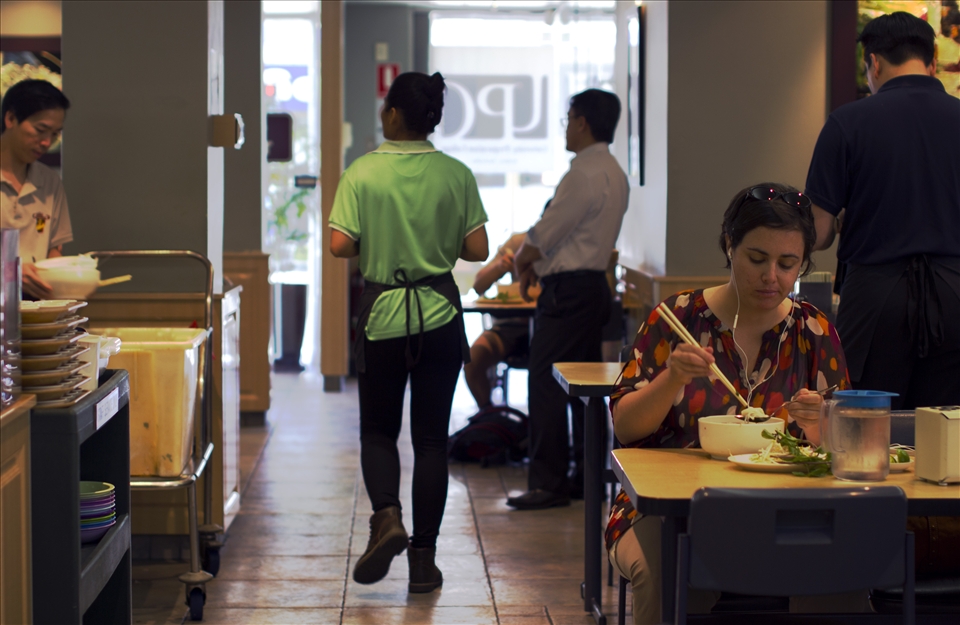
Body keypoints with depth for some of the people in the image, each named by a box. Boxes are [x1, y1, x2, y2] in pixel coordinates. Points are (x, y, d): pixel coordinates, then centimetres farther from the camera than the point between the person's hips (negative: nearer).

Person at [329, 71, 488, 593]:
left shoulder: (363, 173, -7)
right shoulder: (456, 174, -2)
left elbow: (340, 245, -12)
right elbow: (477, 250, -3)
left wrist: (374, 245, 9)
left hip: (382, 313, -1)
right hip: (439, 316, 1)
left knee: (377, 430, 14)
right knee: (431, 437, 8)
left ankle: (386, 516, -11)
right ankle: (423, 559, 9)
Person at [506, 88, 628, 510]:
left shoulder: (584, 174, -16)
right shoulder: (614, 174, 15)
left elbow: (545, 233, -14)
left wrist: (522, 260, 4)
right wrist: (538, 263, 12)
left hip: (568, 290, -10)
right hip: (593, 283, 10)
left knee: (545, 384, -7)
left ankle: (548, 483, -6)